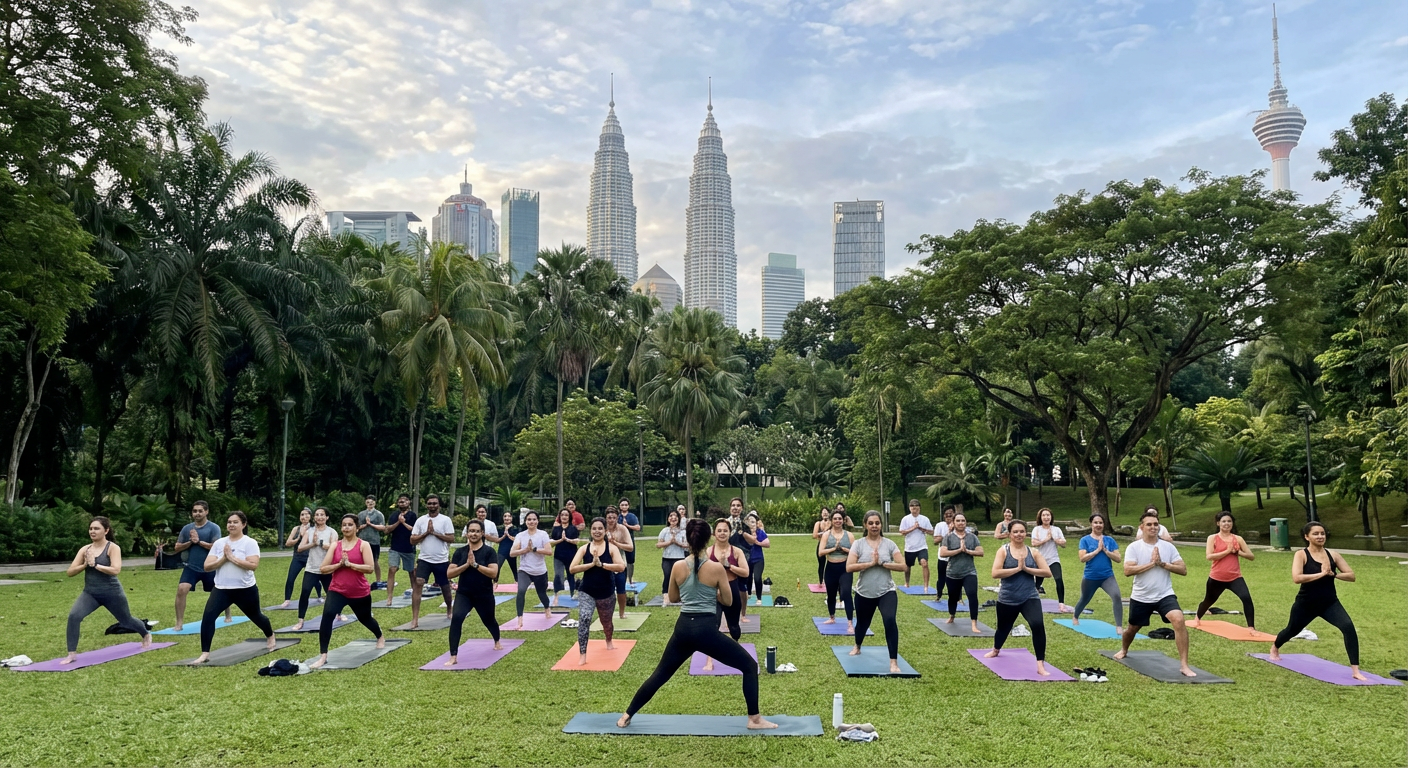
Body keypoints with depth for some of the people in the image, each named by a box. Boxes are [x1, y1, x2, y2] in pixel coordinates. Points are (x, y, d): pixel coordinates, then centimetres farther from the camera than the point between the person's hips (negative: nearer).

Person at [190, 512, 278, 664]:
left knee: (256, 616, 18)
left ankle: (270, 636, 49)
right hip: (221, 589, 3)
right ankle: (204, 654, -13)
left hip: (245, 589, -3)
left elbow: (253, 565, -22)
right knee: (208, 616, -18)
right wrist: (223, 558, -17)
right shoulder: (219, 543, 3)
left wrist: (232, 558, -23)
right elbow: (207, 566, -2)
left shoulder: (250, 543, -10)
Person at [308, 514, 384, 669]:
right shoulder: (335, 545, 2)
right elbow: (323, 568, -1)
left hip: (360, 592, -1)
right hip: (337, 591, 1)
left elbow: (369, 568, -16)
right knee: (327, 615, -25)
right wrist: (339, 564, -17)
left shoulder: (364, 545, -7)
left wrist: (349, 564, -22)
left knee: (365, 619, 22)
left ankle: (380, 637, 56)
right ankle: (323, 656, -21)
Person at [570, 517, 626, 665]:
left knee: (606, 621, 20)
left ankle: (609, 642, 54)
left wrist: (601, 564, -28)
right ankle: (583, 656, -18)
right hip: (586, 592, 0)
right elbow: (572, 568, -13)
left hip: (606, 592, 1)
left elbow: (621, 567, -21)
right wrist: (591, 564, -23)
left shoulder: (611, 548, -8)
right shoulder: (584, 549, -4)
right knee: (584, 619, -22)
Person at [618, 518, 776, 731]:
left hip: (683, 628, 4)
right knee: (749, 666, 11)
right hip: (707, 629, -4)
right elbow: (728, 600, 2)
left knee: (660, 674, 21)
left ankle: (626, 716, 28)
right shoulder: (716, 568, -9)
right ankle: (755, 719, 10)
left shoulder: (678, 567, 1)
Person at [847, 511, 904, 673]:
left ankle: (894, 662, -17)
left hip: (886, 592, -1)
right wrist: (871, 563, -21)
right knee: (862, 623, 20)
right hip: (864, 594, 1)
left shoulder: (889, 544, -2)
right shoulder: (858, 544, -5)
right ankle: (857, 647, 54)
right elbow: (849, 567, -16)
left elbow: (902, 566, -8)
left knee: (890, 621, -24)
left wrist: (882, 563, -18)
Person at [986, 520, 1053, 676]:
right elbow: (995, 573, -18)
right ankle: (996, 650, 55)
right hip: (1007, 600, 0)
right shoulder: (1003, 550, -7)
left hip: (1030, 598, 0)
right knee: (1003, 628, 21)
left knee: (1038, 625, -24)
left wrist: (1026, 568, -15)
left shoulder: (1033, 552, 1)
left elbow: (1047, 572, -6)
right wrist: (1017, 568, -19)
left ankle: (1040, 665, -16)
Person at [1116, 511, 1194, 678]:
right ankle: (1123, 650, 52)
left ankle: (1184, 665, -20)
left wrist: (1162, 564, -16)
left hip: (1165, 595, 0)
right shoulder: (1133, 547, -8)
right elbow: (1128, 571, -20)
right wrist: (1151, 563, -21)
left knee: (1179, 620, -26)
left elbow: (1183, 570, -4)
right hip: (1141, 598, 0)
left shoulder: (1168, 547, 0)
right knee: (1133, 628, 18)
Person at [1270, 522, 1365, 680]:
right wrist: (1321, 574, -29)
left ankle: (1355, 671, -20)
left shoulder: (1333, 555, -1)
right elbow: (1296, 578, -27)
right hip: (1306, 604, -2)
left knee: (1348, 627, -25)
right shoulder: (1301, 555, -13)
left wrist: (1333, 574, -18)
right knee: (1292, 631, 21)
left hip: (1330, 603, 2)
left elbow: (1351, 575, -2)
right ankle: (1275, 648, 55)